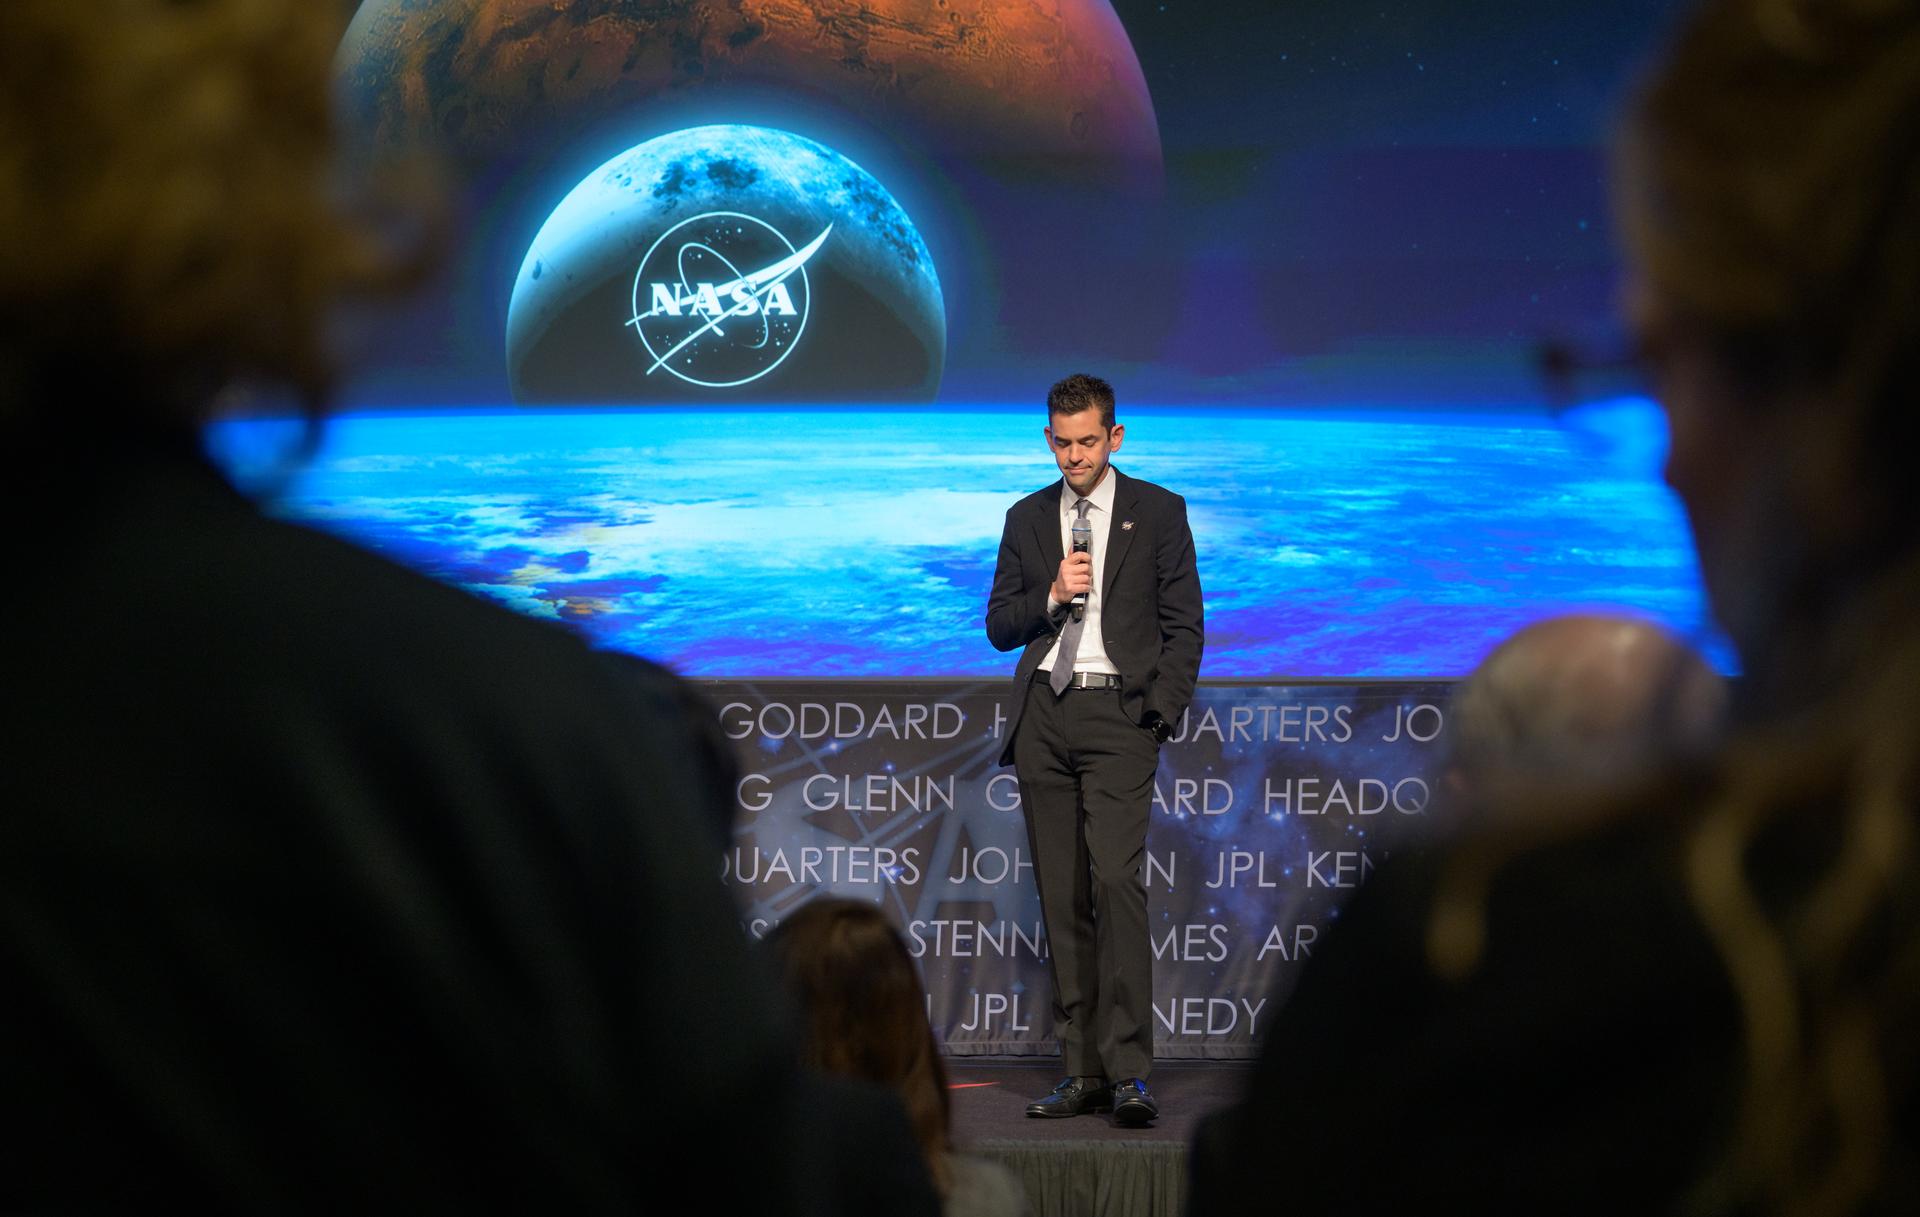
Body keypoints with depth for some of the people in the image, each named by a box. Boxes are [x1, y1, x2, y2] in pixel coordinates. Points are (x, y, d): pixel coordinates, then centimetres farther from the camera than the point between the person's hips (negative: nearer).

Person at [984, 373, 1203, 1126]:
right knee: (1061, 897, 4)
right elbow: (999, 626, 13)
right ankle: (1083, 1071, 7)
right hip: (1043, 715, 4)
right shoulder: (1027, 518, 14)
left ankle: (1129, 1072, -18)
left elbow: (1183, 623, 3)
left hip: (1118, 711, -4)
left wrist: (1163, 712, -8)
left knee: (1116, 880, -17)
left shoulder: (1157, 511, 5)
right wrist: (1050, 596, -6)